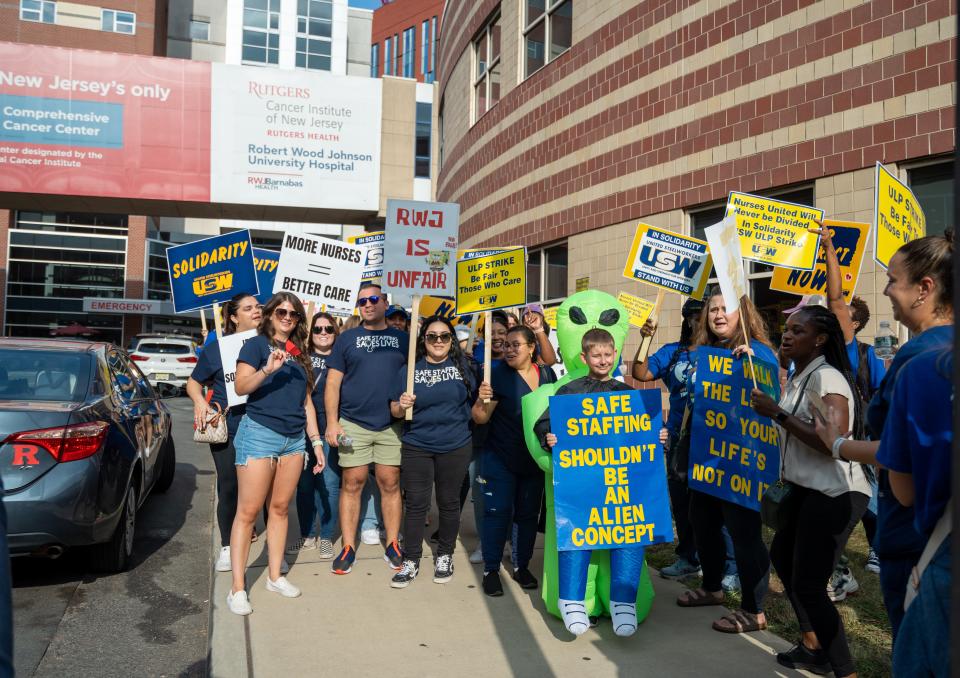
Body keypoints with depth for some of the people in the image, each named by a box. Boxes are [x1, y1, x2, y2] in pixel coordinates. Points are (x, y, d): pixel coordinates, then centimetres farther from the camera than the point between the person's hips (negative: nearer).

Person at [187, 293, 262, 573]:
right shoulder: (216, 348, 5)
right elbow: (194, 382, 12)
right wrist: (200, 401, -7)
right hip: (226, 429, 0)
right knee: (228, 487, 3)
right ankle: (227, 547, 19)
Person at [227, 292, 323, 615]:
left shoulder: (299, 353, 16)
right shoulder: (257, 344, -1)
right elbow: (241, 386, -14)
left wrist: (316, 441, 16)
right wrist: (267, 370, -31)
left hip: (294, 438, 6)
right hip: (260, 433, -6)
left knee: (280, 508, 10)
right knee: (248, 511, -4)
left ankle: (275, 576, 21)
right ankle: (237, 588, 1)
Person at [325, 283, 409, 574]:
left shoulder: (402, 338, 9)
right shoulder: (347, 338, 7)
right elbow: (333, 383, 4)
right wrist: (332, 422, -5)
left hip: (392, 425, 1)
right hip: (353, 424, 0)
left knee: (390, 484, 4)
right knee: (352, 484, 3)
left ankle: (392, 545, 15)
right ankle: (349, 548, 12)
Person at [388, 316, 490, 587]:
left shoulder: (463, 367, 3)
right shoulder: (409, 369, 2)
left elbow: (473, 408, 8)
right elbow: (395, 410, 4)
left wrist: (482, 397, -13)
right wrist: (402, 405, -17)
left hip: (456, 447, 0)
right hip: (417, 447, 0)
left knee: (449, 502, 10)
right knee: (415, 504, 2)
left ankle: (445, 556, 26)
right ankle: (411, 561, 14)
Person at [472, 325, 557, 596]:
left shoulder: (548, 375, 1)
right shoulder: (498, 375, -12)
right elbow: (480, 418, -12)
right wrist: (482, 400, -32)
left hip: (535, 459, 4)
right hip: (500, 459, -4)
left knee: (529, 513, 12)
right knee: (498, 511, -1)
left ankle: (522, 566, 27)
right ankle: (491, 570, 12)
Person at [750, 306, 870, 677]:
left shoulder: (827, 378, -18)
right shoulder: (798, 377, 11)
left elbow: (833, 443, -29)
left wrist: (777, 413, -24)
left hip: (836, 493, -11)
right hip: (808, 489, 11)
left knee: (808, 584, -9)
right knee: (781, 554, 24)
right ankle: (813, 647, 39)